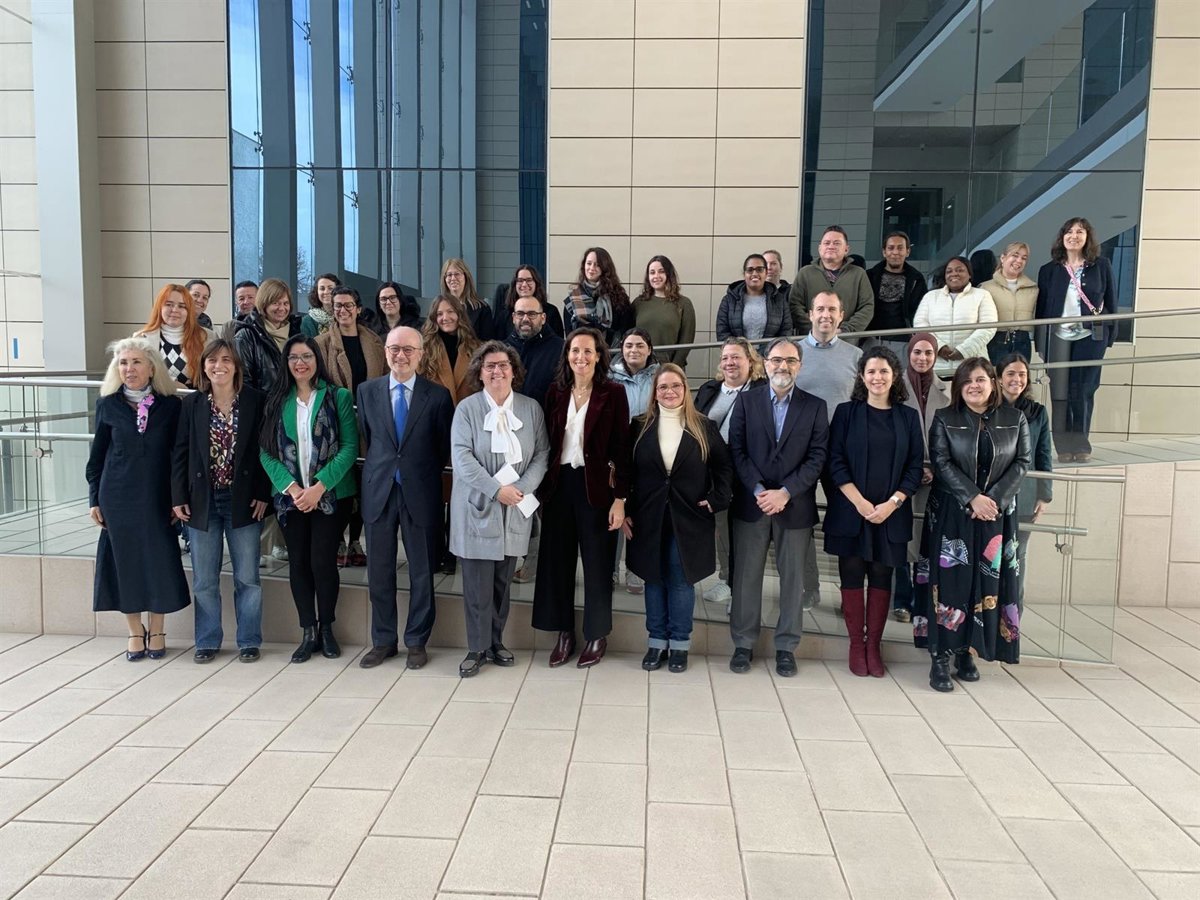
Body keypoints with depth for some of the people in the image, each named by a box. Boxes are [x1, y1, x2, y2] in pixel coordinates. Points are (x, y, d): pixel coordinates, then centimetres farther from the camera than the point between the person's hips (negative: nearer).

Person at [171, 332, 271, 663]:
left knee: (247, 577, 6)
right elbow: (180, 453, 4)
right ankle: (207, 641, 24)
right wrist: (178, 497, -1)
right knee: (204, 579, 9)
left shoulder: (256, 401, -3)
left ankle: (249, 641, 19)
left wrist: (263, 495, -7)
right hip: (203, 501, 2)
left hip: (243, 500, -1)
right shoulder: (192, 404, 2)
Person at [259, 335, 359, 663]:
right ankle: (308, 633, 17)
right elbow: (266, 451, 3)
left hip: (330, 495, -3)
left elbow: (350, 447, -7)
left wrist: (320, 487, -15)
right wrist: (291, 487, -12)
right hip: (291, 496, 3)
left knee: (322, 562, -4)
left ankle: (326, 629, 16)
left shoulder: (339, 397, -1)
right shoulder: (277, 400, 7)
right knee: (298, 563, 5)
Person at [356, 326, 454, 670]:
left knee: (421, 572, 8)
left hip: (420, 493, -2)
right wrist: (377, 470, 6)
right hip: (379, 491, 2)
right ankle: (383, 641, 24)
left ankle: (417, 642, 22)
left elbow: (445, 447, 3)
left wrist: (426, 475, 3)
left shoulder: (438, 395, -2)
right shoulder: (367, 391, 5)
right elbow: (366, 438, 10)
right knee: (379, 571, 10)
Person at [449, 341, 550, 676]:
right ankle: (477, 648, 11)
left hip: (515, 509, 3)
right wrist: (497, 489, -17)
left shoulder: (531, 409, 6)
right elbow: (462, 457, -10)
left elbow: (541, 454, 4)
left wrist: (522, 488, -12)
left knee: (503, 581, 10)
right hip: (477, 507, -2)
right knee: (478, 583, -1)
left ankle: (496, 642, 24)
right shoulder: (466, 409, -2)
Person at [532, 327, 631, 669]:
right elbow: (547, 442, 9)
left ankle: (597, 635, 22)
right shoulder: (555, 392, 6)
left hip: (596, 486, -4)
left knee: (597, 561, 7)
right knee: (557, 559, 9)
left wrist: (620, 497, -12)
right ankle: (564, 632, 23)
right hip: (559, 483, 4)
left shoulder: (613, 393, -5)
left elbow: (621, 446, -7)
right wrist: (541, 488, 6)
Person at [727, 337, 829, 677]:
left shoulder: (815, 406, 5)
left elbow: (817, 457, -3)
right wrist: (759, 491, -13)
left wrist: (785, 492, -13)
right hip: (751, 504, 0)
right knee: (746, 576, 5)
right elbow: (737, 451, -1)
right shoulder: (746, 401, 5)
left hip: (795, 506, 0)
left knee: (792, 578, 7)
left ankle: (786, 646, 18)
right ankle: (743, 643, 17)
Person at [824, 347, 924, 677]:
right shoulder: (846, 412, 2)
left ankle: (873, 646, 15)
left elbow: (915, 467, 4)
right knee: (852, 576, 2)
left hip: (891, 514, 1)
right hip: (850, 511, -1)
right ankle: (856, 646, 12)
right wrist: (860, 502, -13)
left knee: (881, 578, 5)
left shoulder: (908, 417, 7)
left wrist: (891, 504, -9)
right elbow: (836, 462, -3)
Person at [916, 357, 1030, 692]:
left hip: (997, 513, 2)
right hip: (951, 513, -2)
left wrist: (994, 498, -12)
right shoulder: (945, 419, 1)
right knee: (949, 580, -5)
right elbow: (942, 463, -7)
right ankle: (940, 658, -1)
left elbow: (1021, 463, 1)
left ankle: (966, 652, 16)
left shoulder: (1014, 419, 6)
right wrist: (973, 498, -17)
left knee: (986, 582, 5)